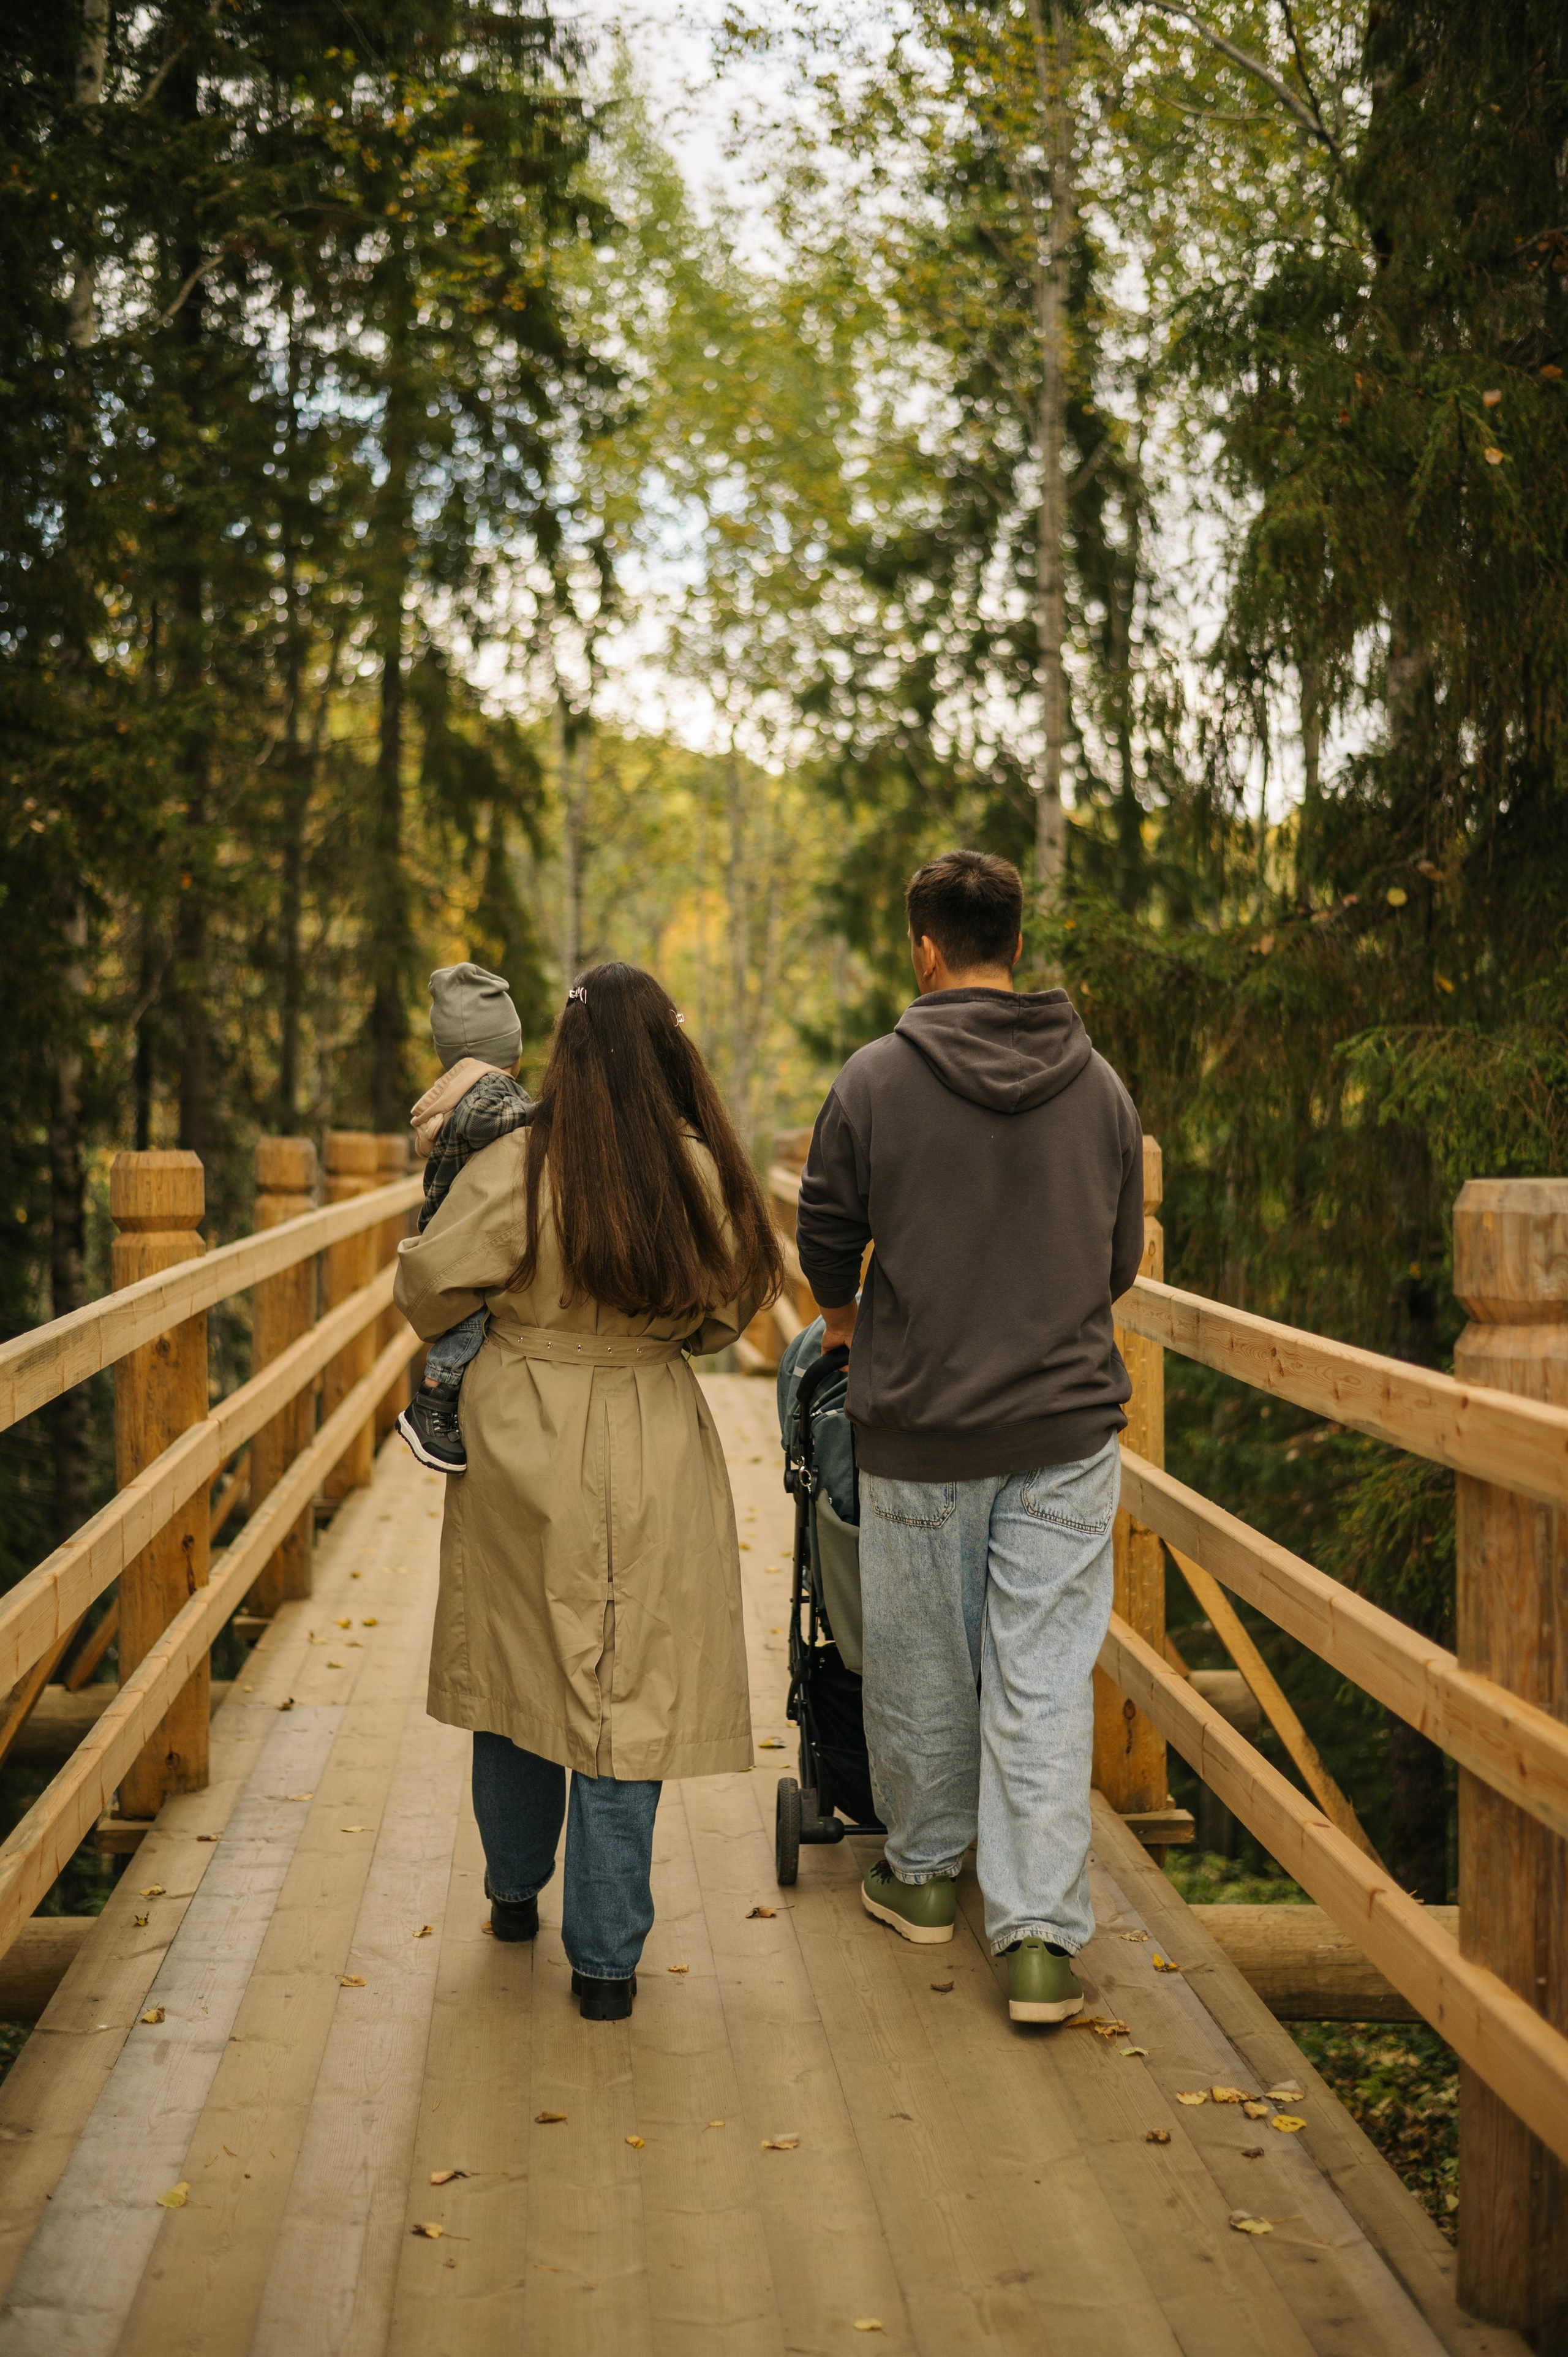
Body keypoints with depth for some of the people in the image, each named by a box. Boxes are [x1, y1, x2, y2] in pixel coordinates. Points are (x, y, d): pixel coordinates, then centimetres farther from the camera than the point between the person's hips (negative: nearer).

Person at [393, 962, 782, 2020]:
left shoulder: (517, 1171, -14)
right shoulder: (705, 1177, -8)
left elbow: (428, 1287, -8)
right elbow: (724, 1316, 4)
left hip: (521, 1446, 0)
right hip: (652, 1457, 0)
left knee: (515, 1667, 19)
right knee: (628, 1694, 6)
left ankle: (515, 1893, 37)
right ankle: (606, 1960, 8)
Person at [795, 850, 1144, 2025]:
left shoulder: (875, 1080, -8)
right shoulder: (1100, 1084, 2)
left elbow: (826, 1238, 2)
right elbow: (1122, 1258, 12)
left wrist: (848, 1319, 24)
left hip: (919, 1431, -2)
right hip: (1069, 1424, 2)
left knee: (923, 1665, 14)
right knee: (1046, 1679, 3)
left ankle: (924, 1873, 32)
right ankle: (1043, 1935, 1)